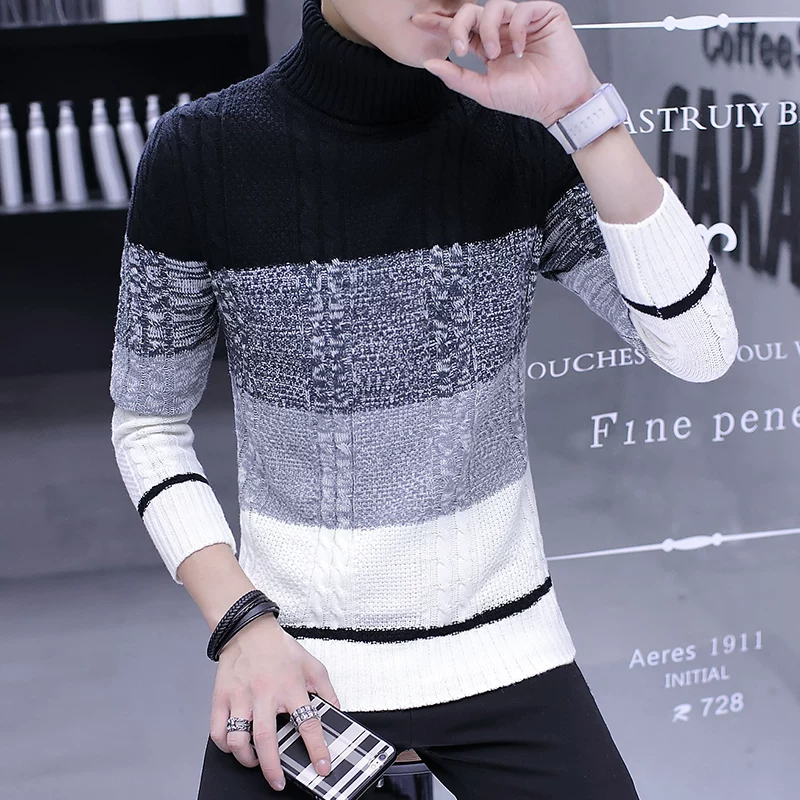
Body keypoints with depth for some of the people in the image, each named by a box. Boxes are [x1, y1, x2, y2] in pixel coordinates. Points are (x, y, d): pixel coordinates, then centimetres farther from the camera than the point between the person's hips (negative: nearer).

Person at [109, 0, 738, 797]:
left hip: (506, 650, 2)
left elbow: (698, 350, -15)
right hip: (295, 663, -1)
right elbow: (147, 427, -2)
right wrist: (243, 627, -13)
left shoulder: (522, 142, -7)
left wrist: (582, 111, -23)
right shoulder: (198, 155, -11)